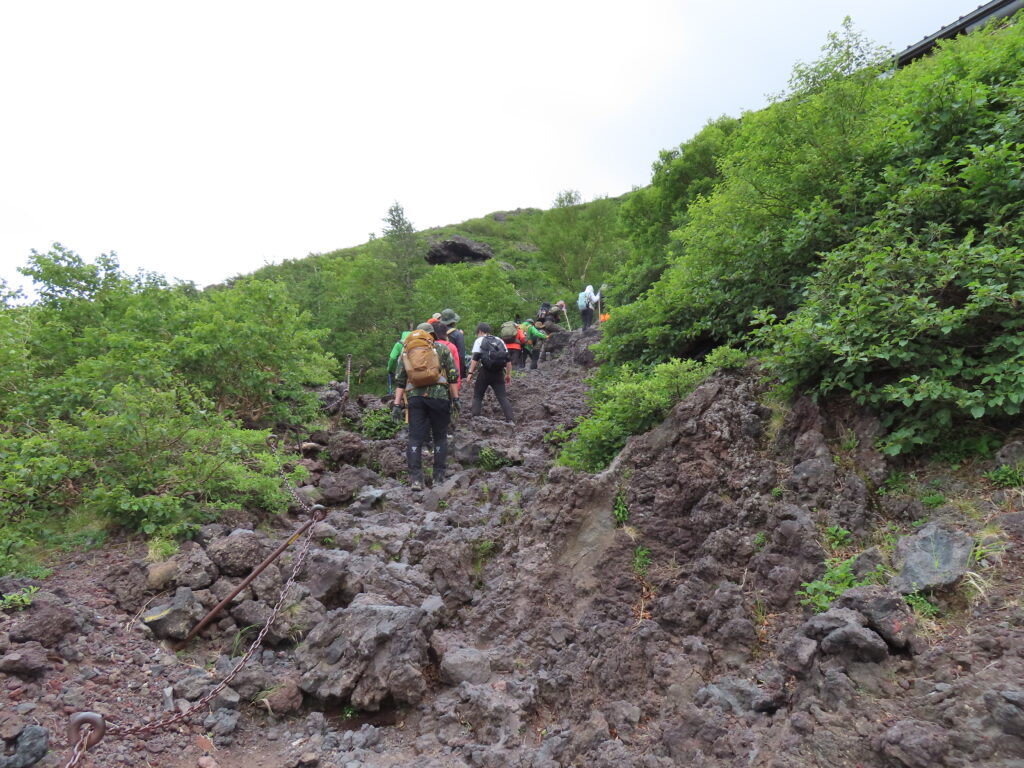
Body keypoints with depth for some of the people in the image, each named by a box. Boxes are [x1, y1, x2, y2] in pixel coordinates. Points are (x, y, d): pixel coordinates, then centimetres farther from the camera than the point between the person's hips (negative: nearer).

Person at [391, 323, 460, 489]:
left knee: (415, 437, 3)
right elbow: (453, 376, 4)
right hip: (438, 396, -2)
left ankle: (415, 478, -4)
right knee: (440, 437, 10)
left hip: (414, 396, 2)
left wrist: (397, 404, 15)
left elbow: (399, 381, 15)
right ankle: (439, 477, 10)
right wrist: (455, 398, 8)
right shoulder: (442, 349, 11)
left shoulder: (406, 351, 19)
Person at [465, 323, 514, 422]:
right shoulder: (499, 340, 18)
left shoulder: (479, 340, 5)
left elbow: (475, 358, -8)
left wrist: (470, 373, -10)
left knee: (477, 396, 9)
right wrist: (508, 374, 17)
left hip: (485, 372, -3)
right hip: (498, 373, 3)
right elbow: (508, 359, 13)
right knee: (502, 397, 4)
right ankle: (510, 420, -7)